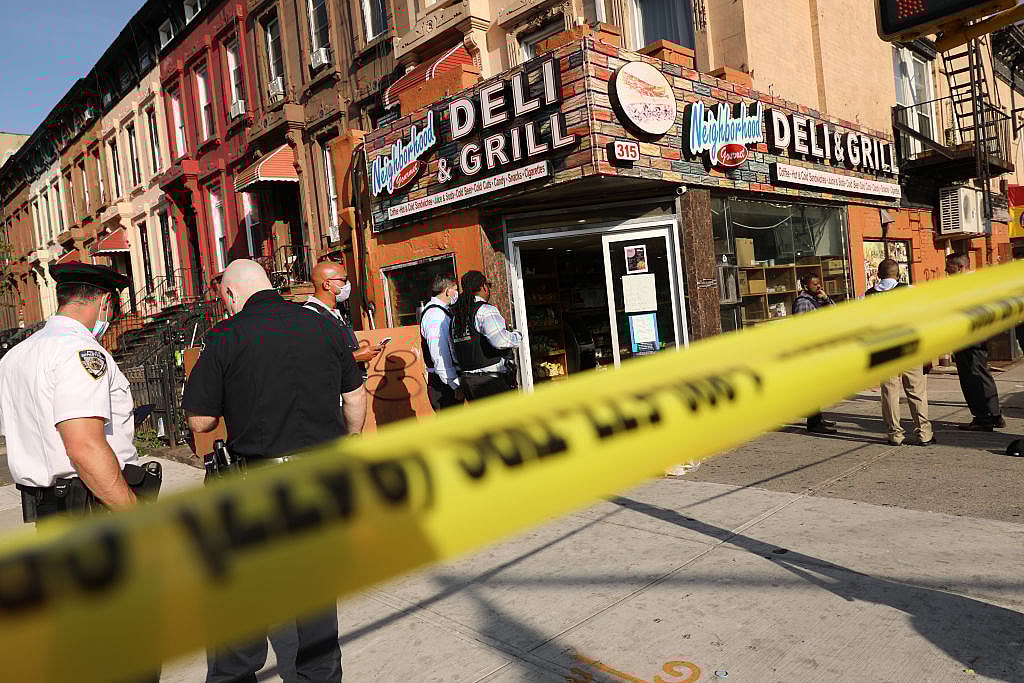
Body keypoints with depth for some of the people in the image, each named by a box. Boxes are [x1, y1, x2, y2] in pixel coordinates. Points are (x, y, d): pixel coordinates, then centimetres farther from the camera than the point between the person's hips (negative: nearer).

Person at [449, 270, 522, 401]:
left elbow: (454, 355, 17)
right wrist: (518, 336, -6)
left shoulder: (455, 317, 14)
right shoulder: (485, 311, -12)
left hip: (467, 380, 8)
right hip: (490, 381, -8)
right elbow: (501, 340, -24)